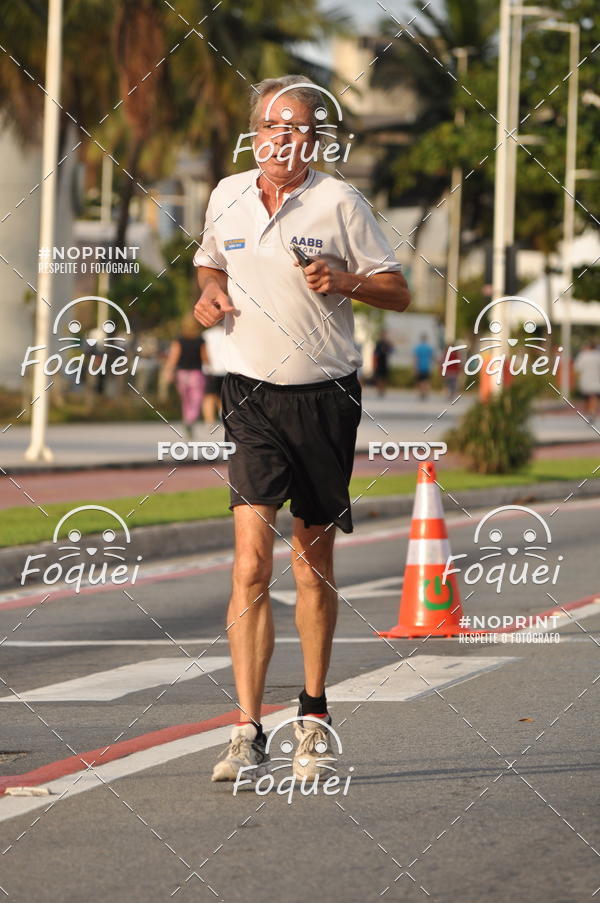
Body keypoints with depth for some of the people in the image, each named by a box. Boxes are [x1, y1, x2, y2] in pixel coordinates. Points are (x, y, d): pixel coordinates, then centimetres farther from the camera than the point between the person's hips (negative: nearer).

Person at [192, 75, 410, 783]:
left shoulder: (339, 202, -3)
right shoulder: (227, 196, 7)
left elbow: (397, 291, 1)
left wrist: (346, 281, -18)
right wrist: (211, 291, 4)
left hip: (325, 397, -1)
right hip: (251, 393, 1)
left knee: (313, 565, 8)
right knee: (252, 562, -13)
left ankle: (313, 716, 26)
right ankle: (247, 733, -16)